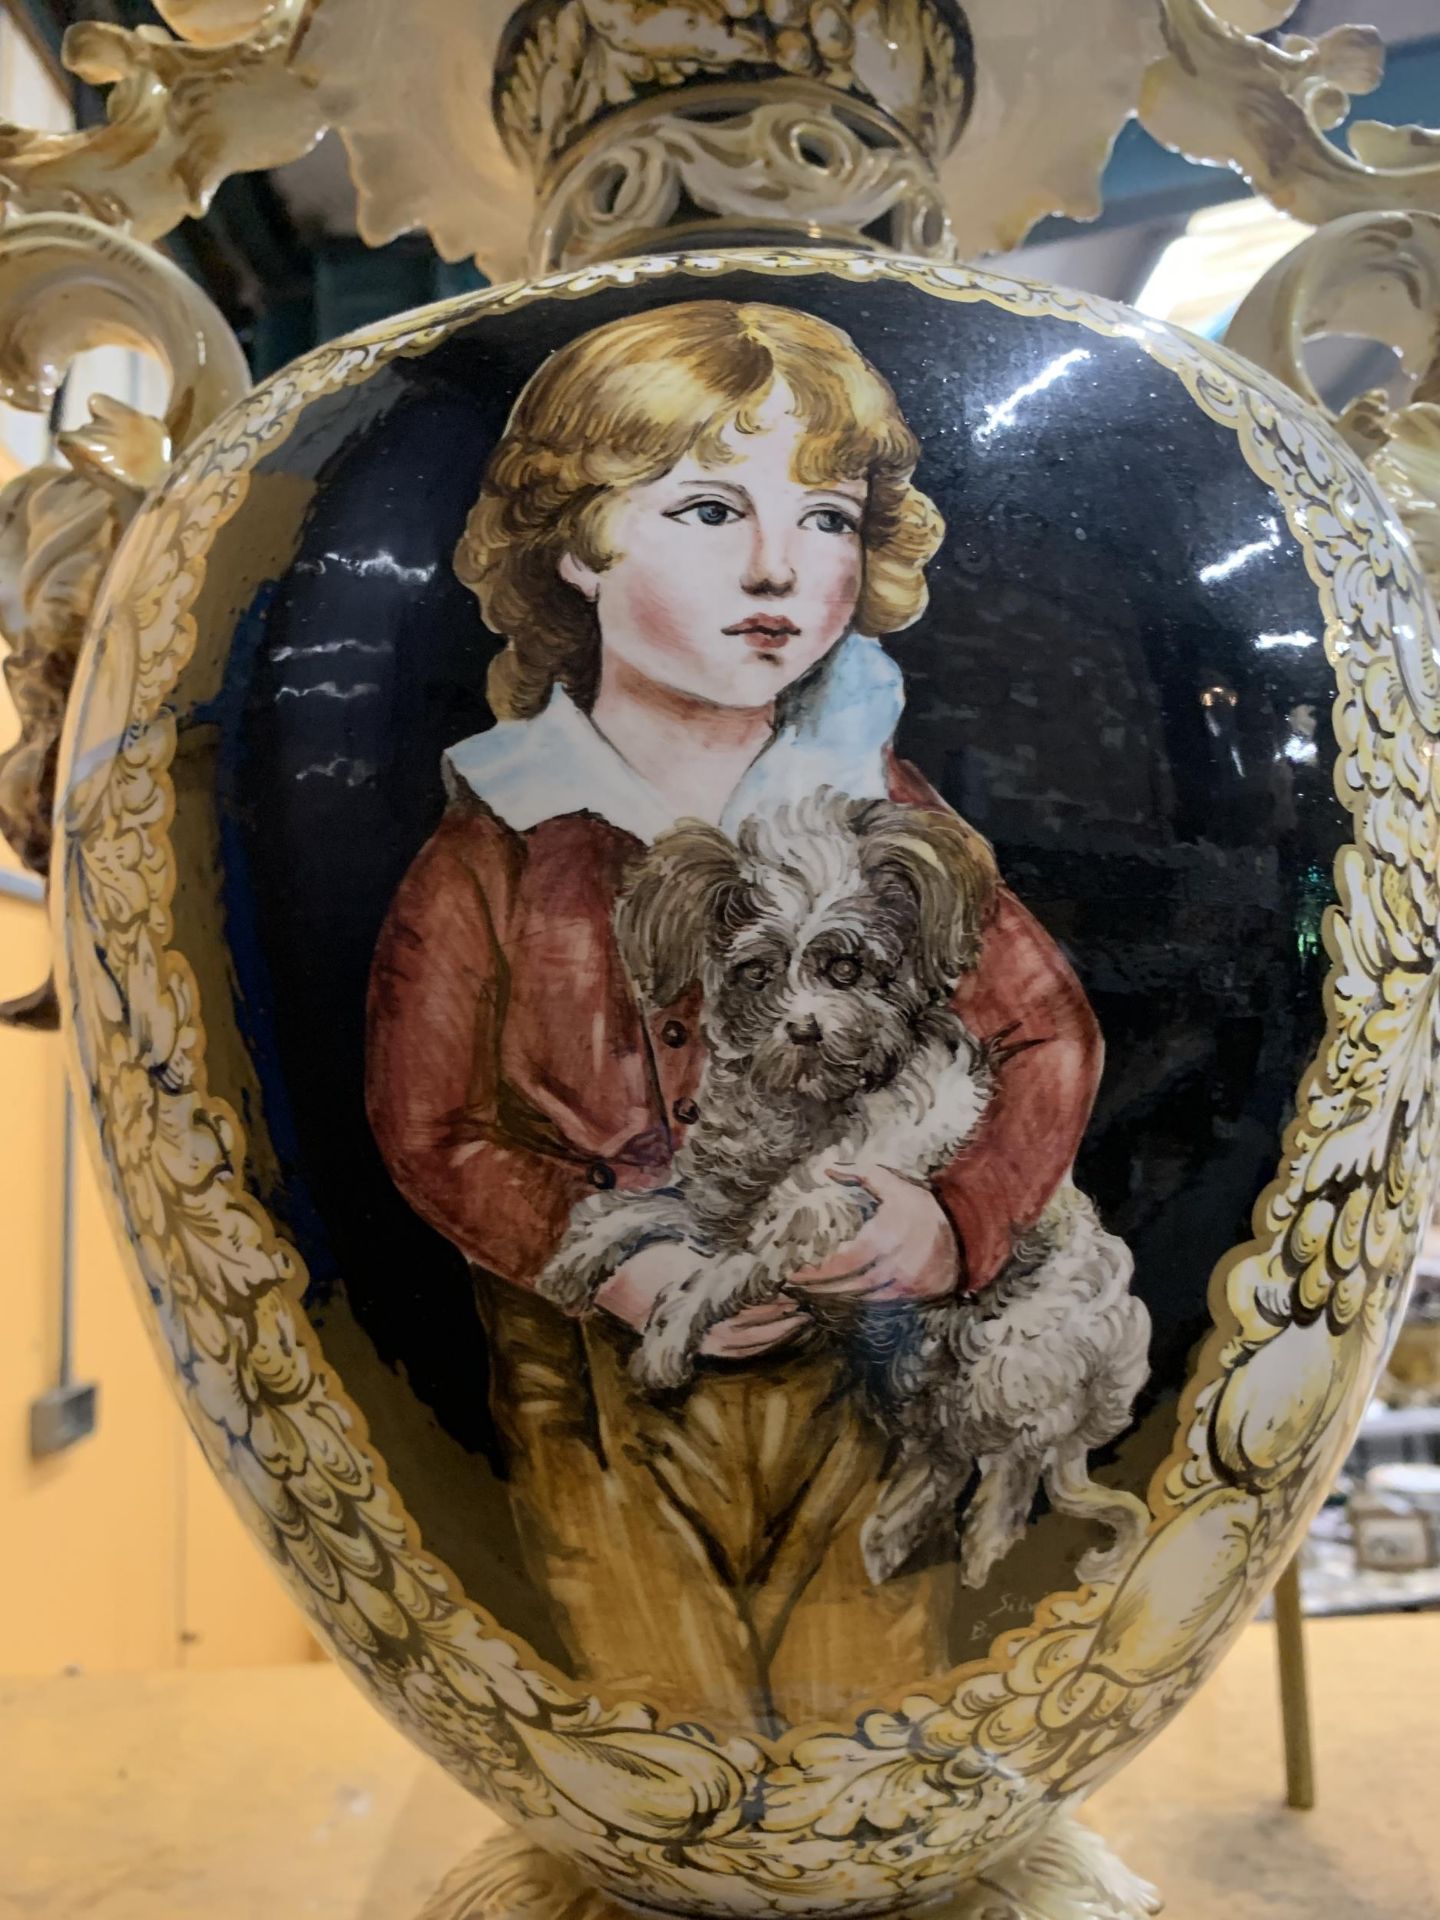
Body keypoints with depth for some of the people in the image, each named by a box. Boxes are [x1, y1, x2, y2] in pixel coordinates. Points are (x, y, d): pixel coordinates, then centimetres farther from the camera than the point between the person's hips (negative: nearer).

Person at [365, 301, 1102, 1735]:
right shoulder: (492, 856, -9)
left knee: (873, 1699, 6)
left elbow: (1049, 1028, 0)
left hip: (859, 1358, 2)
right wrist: (609, 1265, -20)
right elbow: (428, 1129, -4)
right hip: (605, 1380, -1)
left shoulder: (882, 816, -3)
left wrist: (960, 1218, -18)